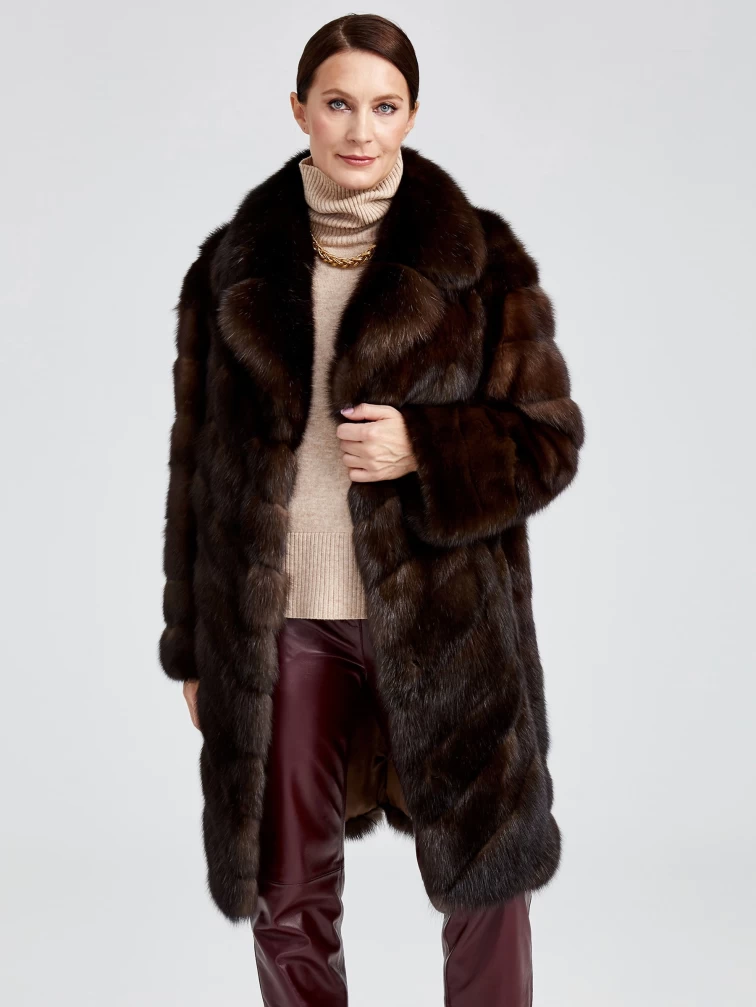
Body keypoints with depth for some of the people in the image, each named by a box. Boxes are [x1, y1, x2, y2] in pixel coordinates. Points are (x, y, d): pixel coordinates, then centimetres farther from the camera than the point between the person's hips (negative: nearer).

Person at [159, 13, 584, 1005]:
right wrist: (195, 646, 9)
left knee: (486, 875, 11)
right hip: (281, 628, 2)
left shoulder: (482, 260, -2)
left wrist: (424, 449, -19)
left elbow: (550, 440, 0)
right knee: (288, 901, 14)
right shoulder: (232, 266, 5)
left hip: (443, 624, -1)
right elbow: (198, 465, 8)